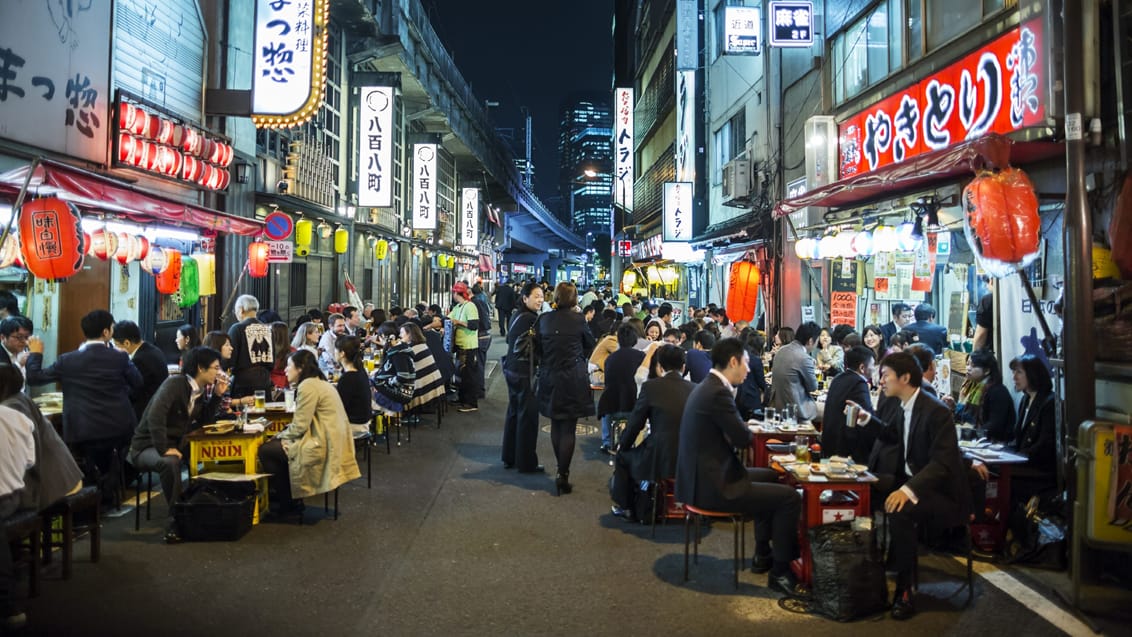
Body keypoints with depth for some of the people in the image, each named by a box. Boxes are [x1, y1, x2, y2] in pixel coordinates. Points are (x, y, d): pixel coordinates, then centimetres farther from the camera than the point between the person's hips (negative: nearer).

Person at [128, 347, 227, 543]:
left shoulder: (200, 390, 7)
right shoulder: (175, 383, -18)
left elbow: (206, 422, 10)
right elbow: (155, 416, -30)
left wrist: (217, 395, 0)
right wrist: (163, 449, -31)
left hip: (176, 445, 8)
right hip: (148, 446, -8)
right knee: (170, 462, -38)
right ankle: (175, 521, -29)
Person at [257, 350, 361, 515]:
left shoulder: (308, 386, -15)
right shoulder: (319, 382, 17)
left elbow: (299, 426, -17)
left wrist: (280, 436, 0)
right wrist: (280, 436, 7)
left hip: (321, 446, -10)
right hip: (332, 443, 10)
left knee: (266, 451, 1)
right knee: (274, 445, 20)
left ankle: (288, 502, 12)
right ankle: (291, 497, 23)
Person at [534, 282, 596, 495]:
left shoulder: (544, 320, -2)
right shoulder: (578, 319, -10)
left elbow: (537, 348, 7)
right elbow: (589, 345, 5)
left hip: (549, 379, 4)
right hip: (573, 379, -4)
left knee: (556, 425, 18)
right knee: (568, 429, 1)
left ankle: (561, 469, 28)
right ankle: (562, 475, 1)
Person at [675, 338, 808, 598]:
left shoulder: (707, 387, 11)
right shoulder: (718, 393, -22)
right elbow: (744, 439, -16)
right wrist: (746, 429, 2)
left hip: (701, 477, 11)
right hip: (712, 486, -11)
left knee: (770, 477, 29)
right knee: (790, 497, -9)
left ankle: (763, 554, 37)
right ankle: (780, 572, 4)